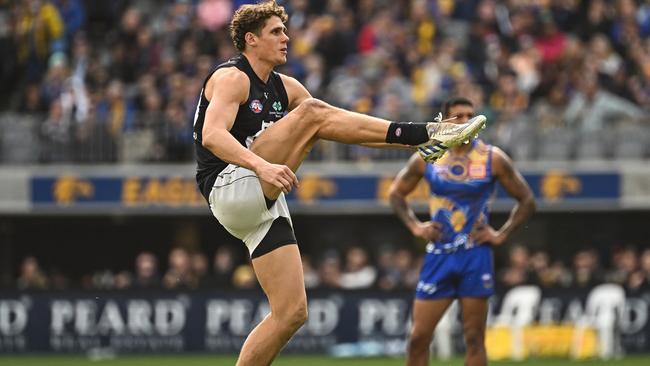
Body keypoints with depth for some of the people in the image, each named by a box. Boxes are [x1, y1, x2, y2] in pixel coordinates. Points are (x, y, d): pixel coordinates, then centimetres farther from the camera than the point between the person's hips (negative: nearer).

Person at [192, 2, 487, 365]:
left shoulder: (285, 88, 19)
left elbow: (342, 126, 22)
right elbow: (212, 135, -24)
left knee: (291, 313, 0)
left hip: (264, 206, 9)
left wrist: (402, 140, 8)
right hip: (231, 190, -9)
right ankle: (427, 134, -22)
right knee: (312, 113, -19)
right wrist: (261, 166, -40)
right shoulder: (231, 78, -6)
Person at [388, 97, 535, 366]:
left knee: (474, 338, -2)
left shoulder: (492, 158, -2)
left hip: (475, 255, -2)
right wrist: (415, 226, 3)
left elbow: (526, 200, 5)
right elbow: (396, 193, 17)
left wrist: (502, 235, -4)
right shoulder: (426, 158, 2)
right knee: (419, 337, 0)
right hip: (439, 253, 2)